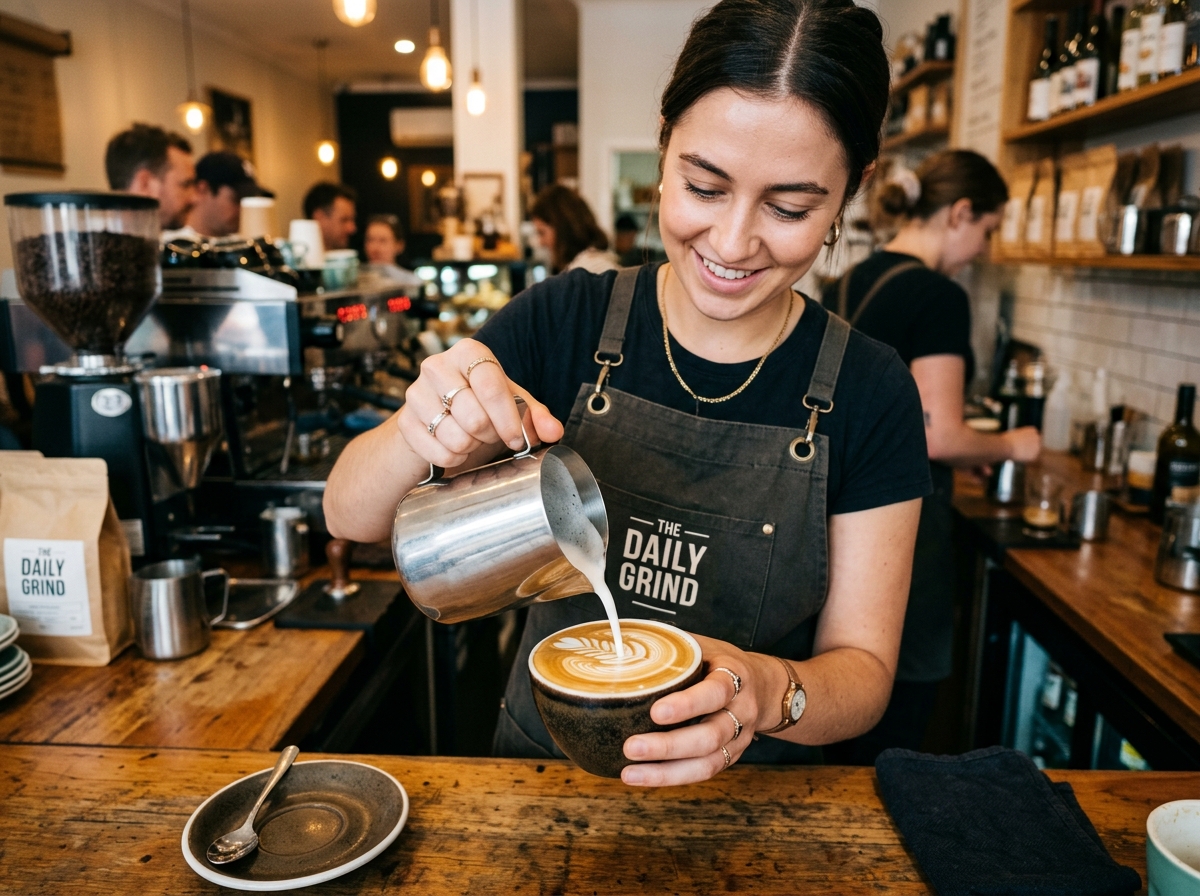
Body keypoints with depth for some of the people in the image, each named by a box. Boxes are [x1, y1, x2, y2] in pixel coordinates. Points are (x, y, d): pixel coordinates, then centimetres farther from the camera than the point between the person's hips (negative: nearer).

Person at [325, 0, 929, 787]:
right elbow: (350, 516, -6)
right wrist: (426, 436, -27)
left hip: (747, 795, 2)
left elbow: (862, 668, -5)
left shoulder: (869, 392, -9)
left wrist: (772, 694, -26)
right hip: (540, 766, -1)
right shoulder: (564, 321, -8)